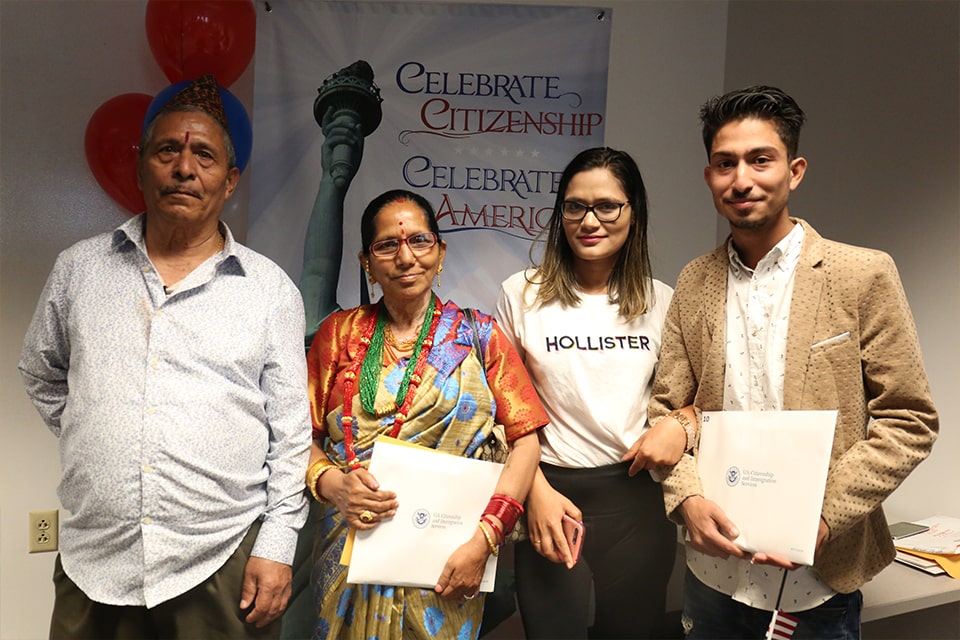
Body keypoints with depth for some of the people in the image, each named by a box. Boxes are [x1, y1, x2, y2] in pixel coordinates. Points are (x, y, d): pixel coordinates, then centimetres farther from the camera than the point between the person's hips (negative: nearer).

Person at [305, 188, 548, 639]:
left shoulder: (478, 335, 0)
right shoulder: (340, 332, 4)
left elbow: (525, 440, -6)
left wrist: (484, 538, -15)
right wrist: (330, 482, -17)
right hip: (353, 547, 1)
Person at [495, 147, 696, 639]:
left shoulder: (661, 302, 2)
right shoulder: (522, 294, -4)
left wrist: (680, 424, -9)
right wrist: (537, 490, -9)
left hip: (636, 494, 2)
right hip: (551, 492, -1)